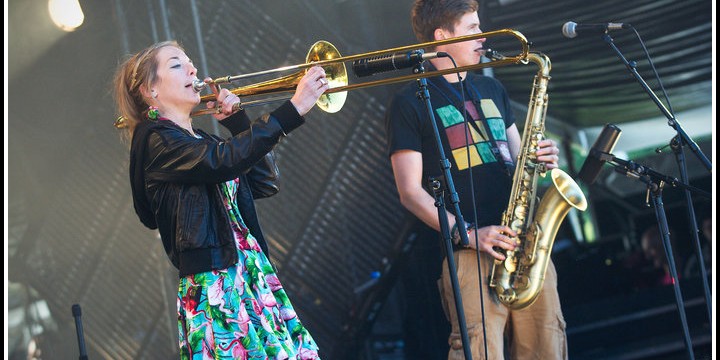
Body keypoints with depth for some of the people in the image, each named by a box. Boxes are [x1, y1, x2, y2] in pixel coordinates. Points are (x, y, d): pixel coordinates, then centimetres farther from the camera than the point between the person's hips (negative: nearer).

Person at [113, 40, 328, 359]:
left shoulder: (204, 142, 21)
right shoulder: (155, 139, -6)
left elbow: (265, 183, 17)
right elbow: (224, 161, -23)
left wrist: (237, 122, 11)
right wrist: (293, 109, -26)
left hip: (254, 279, 8)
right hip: (213, 288, -8)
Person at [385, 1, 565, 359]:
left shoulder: (491, 89, 22)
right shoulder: (409, 103, 2)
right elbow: (411, 192, -4)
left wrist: (539, 159, 3)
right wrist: (465, 233, -16)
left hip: (526, 242, 6)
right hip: (470, 253, -6)